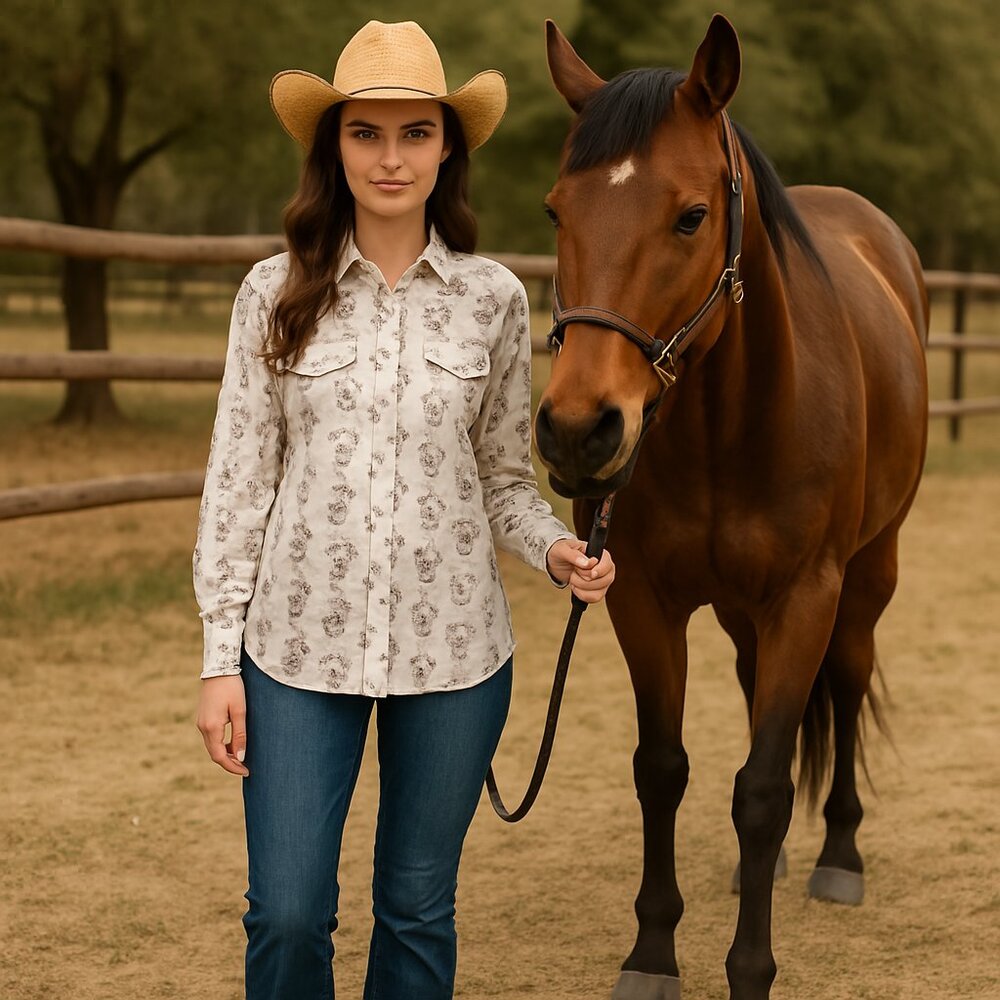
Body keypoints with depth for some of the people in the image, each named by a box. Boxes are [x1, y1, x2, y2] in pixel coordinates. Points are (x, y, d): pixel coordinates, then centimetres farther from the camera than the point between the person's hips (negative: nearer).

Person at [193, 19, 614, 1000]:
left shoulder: (492, 298, 1)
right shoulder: (276, 293, 0)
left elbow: (503, 478, 8)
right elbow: (238, 475, 1)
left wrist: (555, 549, -13)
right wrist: (220, 654, -2)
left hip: (452, 647, 1)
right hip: (299, 641, -1)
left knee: (419, 910, 11)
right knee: (286, 915, -1)